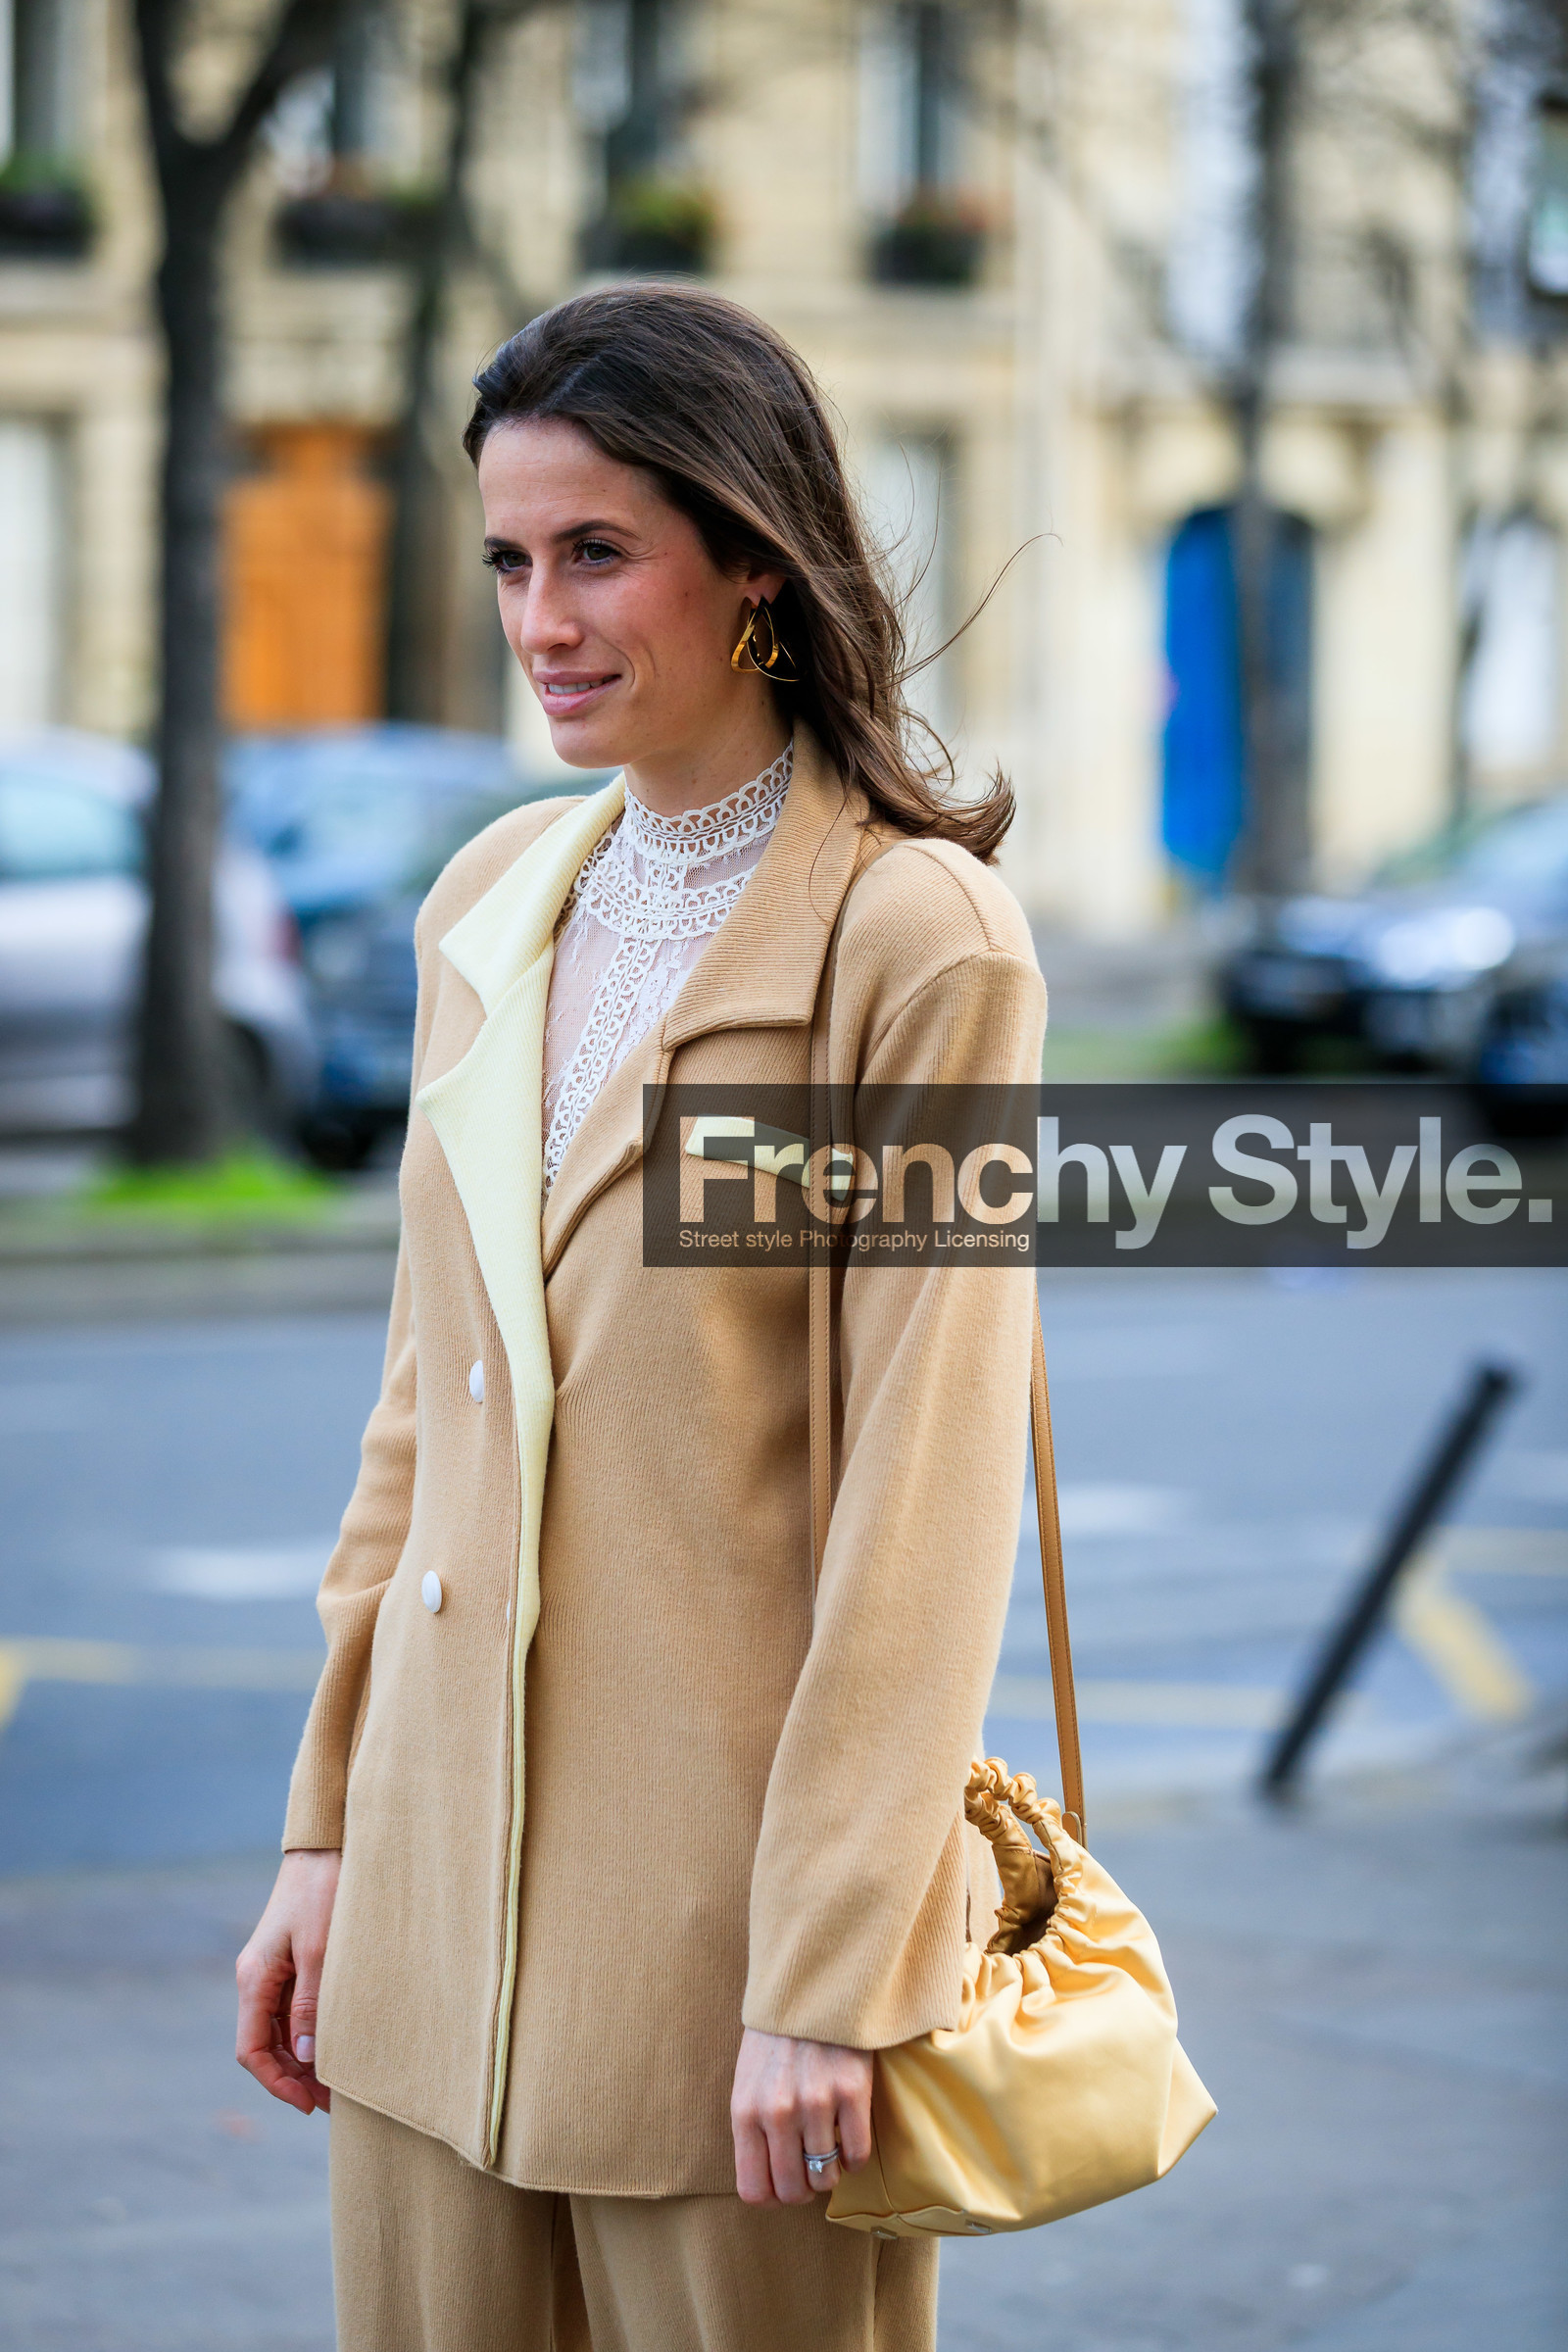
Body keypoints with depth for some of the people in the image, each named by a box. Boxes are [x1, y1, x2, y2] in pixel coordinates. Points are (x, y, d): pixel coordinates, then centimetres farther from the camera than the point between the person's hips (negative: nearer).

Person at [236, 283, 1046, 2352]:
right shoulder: (493, 904, 10)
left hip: (730, 1862, -6)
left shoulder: (918, 939, -12)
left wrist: (825, 1982, -16)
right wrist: (326, 1829, 13)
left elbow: (929, 1506, -14)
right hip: (448, 1869, 6)